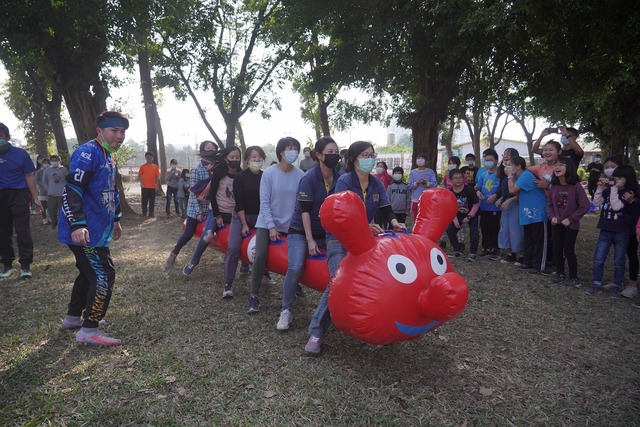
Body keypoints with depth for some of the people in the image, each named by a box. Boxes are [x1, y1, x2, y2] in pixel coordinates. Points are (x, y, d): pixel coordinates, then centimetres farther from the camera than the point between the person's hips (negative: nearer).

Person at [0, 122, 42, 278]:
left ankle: (25, 265, -1)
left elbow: (29, 176, -1)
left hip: (18, 195, -3)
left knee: (22, 230, -5)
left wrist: (35, 198, -4)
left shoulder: (20, 153, -3)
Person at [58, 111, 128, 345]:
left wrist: (115, 219, 29)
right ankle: (88, 330, 2)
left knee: (89, 273, 21)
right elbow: (71, 190, -23)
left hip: (98, 230, 10)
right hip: (84, 231, -10)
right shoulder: (87, 153, -16)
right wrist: (77, 225, -30)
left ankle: (73, 317, 37)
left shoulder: (110, 156, 15)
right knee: (103, 276, -9)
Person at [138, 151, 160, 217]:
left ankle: (151, 213, 12)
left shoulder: (155, 167, 3)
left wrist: (156, 185, 1)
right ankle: (144, 213, 14)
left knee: (152, 201, 4)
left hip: (152, 187, 1)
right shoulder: (142, 167, 1)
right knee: (144, 201, 4)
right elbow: (139, 175, 5)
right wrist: (141, 183, -8)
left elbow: (157, 176, 6)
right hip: (145, 187, -1)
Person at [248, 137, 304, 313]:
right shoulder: (269, 174, -9)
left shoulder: (300, 176, -7)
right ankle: (254, 295, 1)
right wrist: (271, 226, -12)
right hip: (267, 223, -1)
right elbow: (264, 202, -8)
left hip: (291, 225, 1)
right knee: (260, 256, -13)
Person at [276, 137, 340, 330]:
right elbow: (304, 210, -16)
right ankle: (286, 310, -4)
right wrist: (310, 240, -17)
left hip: (326, 232, 5)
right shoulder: (309, 178, -16)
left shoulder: (339, 179, -3)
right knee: (296, 267, -22)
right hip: (301, 230, -5)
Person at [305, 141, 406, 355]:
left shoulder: (377, 184, 4)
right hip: (340, 238, -6)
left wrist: (395, 223, -20)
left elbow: (387, 210, 1)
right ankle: (316, 332, -13)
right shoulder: (344, 181, -13)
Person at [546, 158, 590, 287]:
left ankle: (574, 278, 16)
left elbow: (584, 206, -14)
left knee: (568, 251, 0)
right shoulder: (554, 186, 0)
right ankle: (560, 274, 25)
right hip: (557, 224, 5)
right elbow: (550, 204, 9)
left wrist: (570, 219, -15)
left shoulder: (576, 186, -15)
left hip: (571, 225, -5)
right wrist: (552, 217, -7)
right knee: (557, 250, 9)